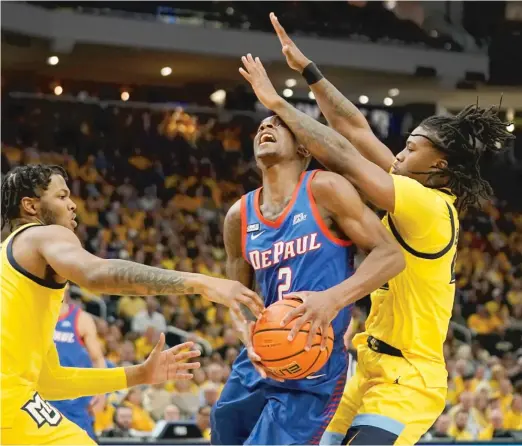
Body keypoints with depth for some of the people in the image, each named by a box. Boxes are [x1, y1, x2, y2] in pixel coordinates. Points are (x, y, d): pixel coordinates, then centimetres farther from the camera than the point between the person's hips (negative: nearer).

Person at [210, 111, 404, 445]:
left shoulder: (323, 190, -8)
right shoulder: (239, 216, 7)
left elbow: (390, 254, -13)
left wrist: (333, 298, -27)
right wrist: (248, 335, -7)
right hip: (256, 367, 6)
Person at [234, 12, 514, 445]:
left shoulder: (428, 206, -16)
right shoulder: (425, 196, 10)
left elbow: (343, 157, -18)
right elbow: (355, 129, 13)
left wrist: (278, 103, -11)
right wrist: (306, 68, 13)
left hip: (405, 381, -10)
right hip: (377, 373, 10)